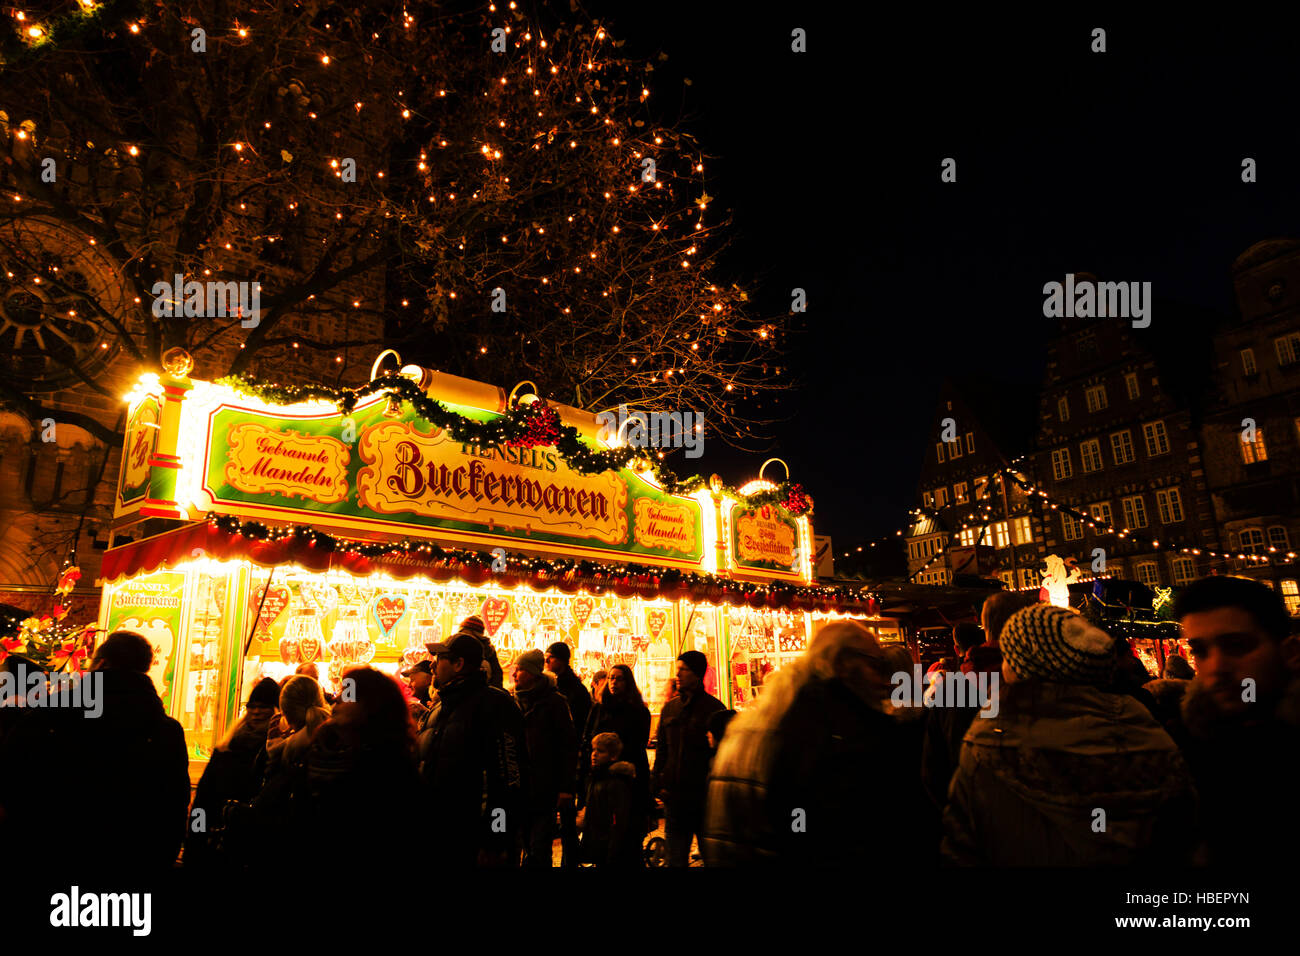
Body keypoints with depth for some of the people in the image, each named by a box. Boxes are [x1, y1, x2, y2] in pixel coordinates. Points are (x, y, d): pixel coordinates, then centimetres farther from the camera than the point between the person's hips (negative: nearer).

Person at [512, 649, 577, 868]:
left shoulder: (554, 701, -5)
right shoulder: (514, 701, 10)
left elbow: (569, 745, -7)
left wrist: (567, 787, -12)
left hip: (544, 787, -5)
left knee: (539, 848, -2)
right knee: (528, 844, 11)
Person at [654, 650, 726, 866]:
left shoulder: (714, 708, -4)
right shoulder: (670, 708, 11)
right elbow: (662, 750, 15)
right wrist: (658, 785, 5)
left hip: (704, 798, -4)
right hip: (674, 796, 4)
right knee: (676, 858, 10)